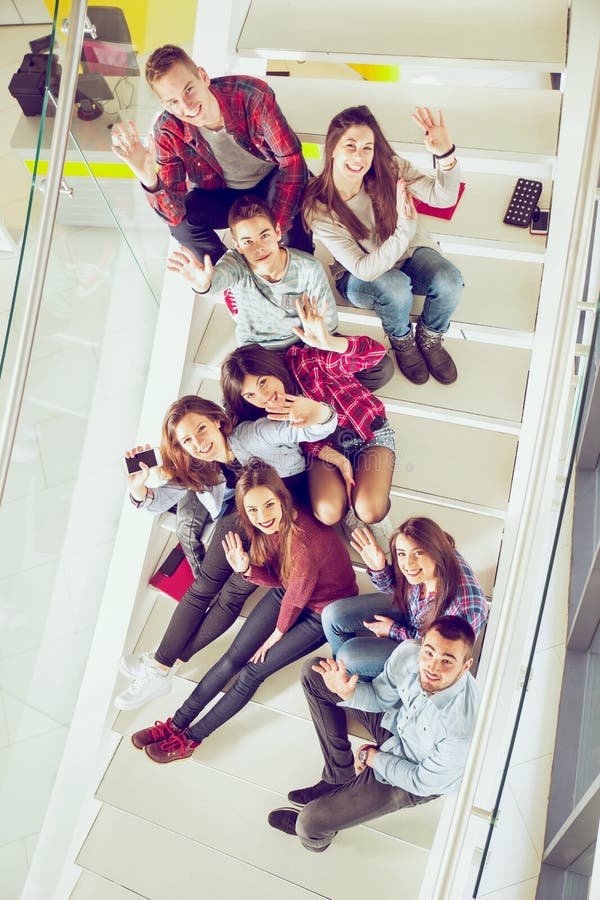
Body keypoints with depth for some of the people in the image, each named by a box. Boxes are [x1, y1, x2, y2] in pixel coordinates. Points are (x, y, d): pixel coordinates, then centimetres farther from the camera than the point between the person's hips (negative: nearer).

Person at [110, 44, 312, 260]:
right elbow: (174, 214, -25)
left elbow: (292, 161, -24)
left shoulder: (253, 95, -29)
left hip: (270, 184, -1)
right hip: (222, 197, 2)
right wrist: (149, 180, -47)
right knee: (183, 222, -29)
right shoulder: (168, 131, -23)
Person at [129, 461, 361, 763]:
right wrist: (247, 569, -27)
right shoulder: (271, 526, -17)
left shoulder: (304, 540, -39)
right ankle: (176, 724, 13)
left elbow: (296, 598, -22)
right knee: (234, 657, 0)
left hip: (323, 611, -6)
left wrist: (276, 635, -4)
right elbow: (276, 578, -6)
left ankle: (191, 739, 12)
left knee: (252, 672, -4)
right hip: (287, 592, 6)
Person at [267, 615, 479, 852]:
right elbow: (380, 697, -6)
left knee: (309, 826, -16)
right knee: (313, 671, 0)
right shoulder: (409, 653, -27)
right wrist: (347, 691, -27)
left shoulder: (465, 727, -39)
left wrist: (372, 757, -10)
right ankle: (338, 779, 9)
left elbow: (423, 782, -22)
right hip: (396, 722, 6)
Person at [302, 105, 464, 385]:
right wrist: (405, 227, -44)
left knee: (449, 281, -27)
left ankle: (428, 339, 5)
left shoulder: (388, 168, -20)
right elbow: (364, 269, -30)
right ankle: (401, 342, -2)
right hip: (358, 276, -3)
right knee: (396, 287, -36)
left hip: (408, 254, 3)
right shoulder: (318, 208, -27)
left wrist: (445, 153, -37)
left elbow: (443, 197, -17)